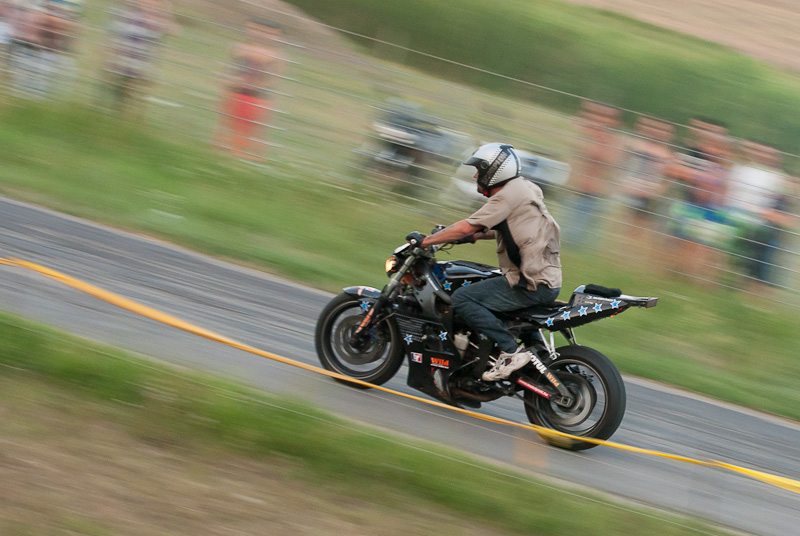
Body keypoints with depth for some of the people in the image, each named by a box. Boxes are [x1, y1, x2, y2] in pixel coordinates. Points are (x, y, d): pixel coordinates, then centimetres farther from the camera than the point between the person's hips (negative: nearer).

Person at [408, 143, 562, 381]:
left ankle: (511, 352, -19)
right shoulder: (522, 188, 17)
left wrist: (425, 241, -6)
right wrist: (479, 235, 32)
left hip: (531, 285, -10)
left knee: (462, 298, -14)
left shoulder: (508, 195, -12)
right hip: (548, 280, 10)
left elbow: (466, 228, -15)